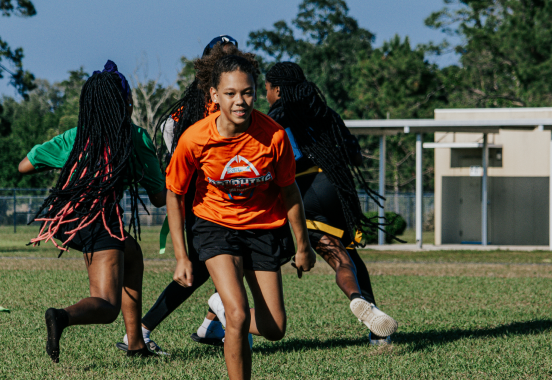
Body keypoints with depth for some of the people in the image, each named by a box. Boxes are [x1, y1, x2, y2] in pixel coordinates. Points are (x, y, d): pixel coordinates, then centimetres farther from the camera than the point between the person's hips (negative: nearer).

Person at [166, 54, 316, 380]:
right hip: (217, 226, -2)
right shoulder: (195, 139, -22)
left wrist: (303, 245, 5)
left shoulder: (273, 135, -22)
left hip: (265, 227, 2)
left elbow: (289, 191, -5)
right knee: (239, 315, -22)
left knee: (274, 329, 3)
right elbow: (174, 194, -6)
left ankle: (226, 311, 35)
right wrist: (181, 257, -6)